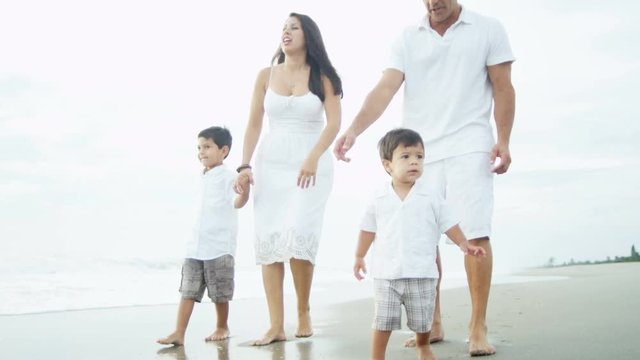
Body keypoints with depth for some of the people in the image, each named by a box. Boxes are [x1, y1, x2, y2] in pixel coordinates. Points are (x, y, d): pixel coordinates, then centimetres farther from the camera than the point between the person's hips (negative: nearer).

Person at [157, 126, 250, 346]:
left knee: (219, 292, 5)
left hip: (219, 247, -7)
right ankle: (179, 333, 0)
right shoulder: (204, 178, 15)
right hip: (195, 246, 7)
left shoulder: (228, 177, -10)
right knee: (187, 290, 1)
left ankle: (222, 327, 24)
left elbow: (238, 202, -25)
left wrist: (245, 187, -43)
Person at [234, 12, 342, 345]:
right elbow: (254, 124, 7)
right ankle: (276, 326, -2)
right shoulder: (266, 75, 8)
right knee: (268, 240, -5)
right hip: (271, 164, 3)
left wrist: (313, 158, -23)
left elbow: (334, 123, -9)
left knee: (298, 236, -18)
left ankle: (304, 312, 4)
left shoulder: (323, 77, 0)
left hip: (312, 165, -3)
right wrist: (245, 165, -3)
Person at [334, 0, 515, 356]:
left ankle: (478, 328, -2)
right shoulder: (407, 38, 7)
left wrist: (503, 141, -7)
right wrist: (353, 130, -20)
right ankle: (432, 324, 15)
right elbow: (385, 89, -5)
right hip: (419, 152, 3)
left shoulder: (488, 29, 4)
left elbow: (503, 89, 4)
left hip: (469, 148, -2)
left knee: (475, 233, -10)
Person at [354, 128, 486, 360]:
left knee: (422, 320, 14)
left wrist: (464, 244, -5)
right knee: (383, 321, 1)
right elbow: (368, 229, 10)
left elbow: (448, 224, 4)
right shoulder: (378, 200, 0)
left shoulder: (431, 199, -2)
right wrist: (359, 256, 14)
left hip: (421, 274, 1)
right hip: (386, 274, 0)